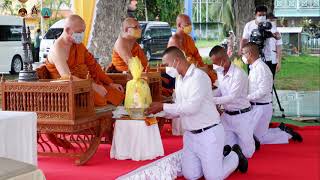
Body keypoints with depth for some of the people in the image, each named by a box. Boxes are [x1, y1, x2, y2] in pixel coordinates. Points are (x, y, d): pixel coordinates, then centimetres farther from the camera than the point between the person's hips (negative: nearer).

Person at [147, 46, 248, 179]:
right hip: (190, 135, 8)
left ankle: (235, 156, 24)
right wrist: (160, 113, -4)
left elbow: (191, 107, -27)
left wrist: (163, 106, -21)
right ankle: (214, 159, 26)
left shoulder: (198, 76, -18)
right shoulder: (179, 79, 9)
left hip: (208, 133, -8)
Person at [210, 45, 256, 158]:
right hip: (226, 116, 6)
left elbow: (232, 98, -26)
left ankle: (251, 139, 37)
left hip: (241, 116, -6)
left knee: (246, 153, 6)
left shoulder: (239, 74, -23)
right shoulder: (220, 73, -2)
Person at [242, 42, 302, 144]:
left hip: (261, 108, -10)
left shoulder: (261, 68, -20)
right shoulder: (253, 68, 10)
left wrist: (246, 98, -21)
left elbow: (263, 91, -25)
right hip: (255, 106, 10)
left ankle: (287, 135, 8)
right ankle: (283, 131, 21)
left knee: (256, 138, -2)